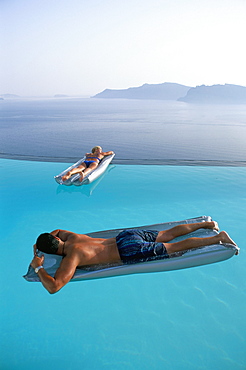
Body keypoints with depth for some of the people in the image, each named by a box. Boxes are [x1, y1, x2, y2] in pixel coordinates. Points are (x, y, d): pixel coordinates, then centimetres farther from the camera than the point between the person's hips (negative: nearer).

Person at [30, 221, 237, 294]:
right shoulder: (72, 236, 7)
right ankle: (206, 224, 28)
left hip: (131, 252, -7)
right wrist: (38, 245, 22)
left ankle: (218, 237, 8)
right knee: (168, 235, 19)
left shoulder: (71, 257, -16)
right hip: (128, 235, 7)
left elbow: (53, 287, -24)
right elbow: (57, 231, 32)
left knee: (177, 246, 1)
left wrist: (38, 267, -8)